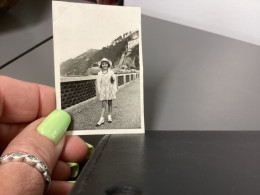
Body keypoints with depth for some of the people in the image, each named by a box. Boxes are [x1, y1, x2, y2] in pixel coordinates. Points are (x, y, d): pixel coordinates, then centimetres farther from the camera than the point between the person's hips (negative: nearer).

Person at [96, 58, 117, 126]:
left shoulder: (111, 72, -1)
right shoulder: (99, 73, -1)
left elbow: (114, 82, 2)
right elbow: (98, 83, -1)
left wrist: (115, 90, -1)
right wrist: (99, 92, -5)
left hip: (110, 90, 1)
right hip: (103, 91, -1)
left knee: (110, 103, 10)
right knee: (103, 105, -5)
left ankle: (109, 116, 23)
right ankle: (102, 119, -4)